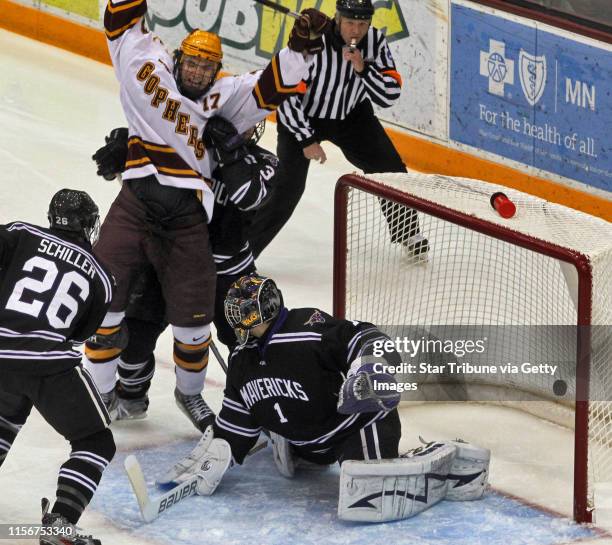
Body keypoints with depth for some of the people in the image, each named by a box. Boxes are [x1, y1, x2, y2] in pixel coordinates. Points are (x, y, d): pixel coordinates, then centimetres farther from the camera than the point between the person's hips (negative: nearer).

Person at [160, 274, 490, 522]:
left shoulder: (308, 330, -21)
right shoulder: (241, 363, 6)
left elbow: (368, 341, -28)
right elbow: (235, 423, 14)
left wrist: (369, 373, -47)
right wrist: (210, 458, 5)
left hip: (362, 422, -9)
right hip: (311, 443, 9)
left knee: (364, 500, -30)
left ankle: (448, 465, -15)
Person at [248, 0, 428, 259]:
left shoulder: (375, 41, -17)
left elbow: (390, 96, -18)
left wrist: (363, 68, -33)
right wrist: (307, 140, -20)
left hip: (352, 115, 5)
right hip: (302, 117, -4)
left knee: (390, 170, 1)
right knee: (287, 189, -15)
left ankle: (409, 235, 22)